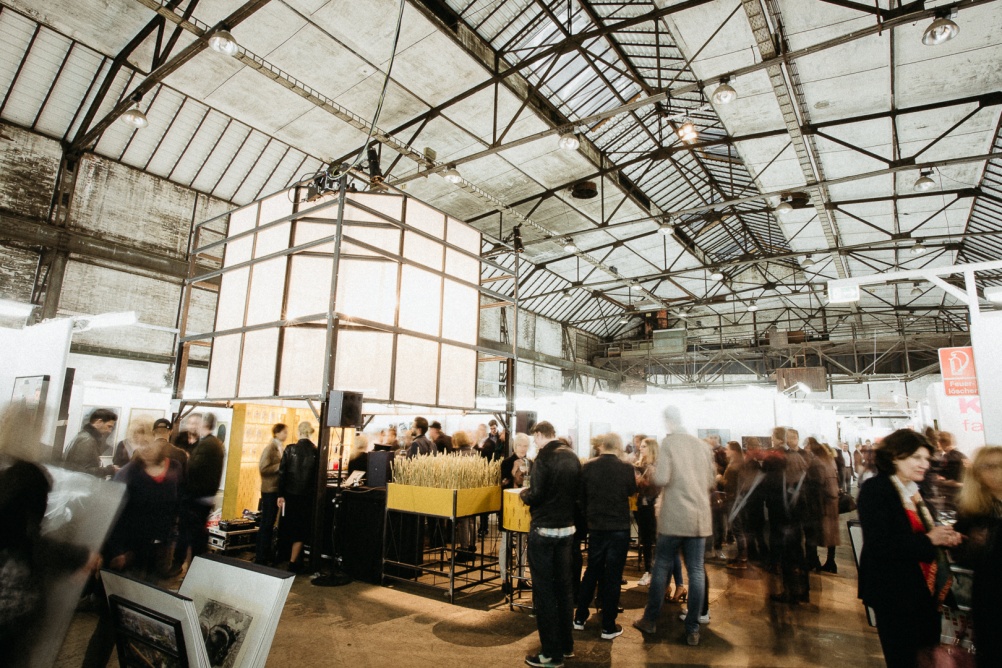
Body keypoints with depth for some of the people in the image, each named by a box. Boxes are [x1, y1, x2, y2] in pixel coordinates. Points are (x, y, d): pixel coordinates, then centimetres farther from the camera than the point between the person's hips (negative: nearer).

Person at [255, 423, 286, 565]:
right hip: (270, 490, -8)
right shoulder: (270, 448, -13)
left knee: (270, 523, 14)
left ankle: (267, 554, 23)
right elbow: (263, 469, -20)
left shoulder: (279, 447, 11)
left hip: (276, 490, 8)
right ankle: (260, 557, 8)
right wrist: (281, 466, -21)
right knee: (266, 523, -1)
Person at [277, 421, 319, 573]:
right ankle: (293, 562, 10)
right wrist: (315, 495, 0)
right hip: (307, 496, -1)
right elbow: (318, 476, -8)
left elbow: (282, 472, -7)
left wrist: (280, 495, -3)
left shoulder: (290, 449, -6)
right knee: (300, 529, 10)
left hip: (290, 494, 1)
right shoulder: (316, 452, -8)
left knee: (287, 525, 19)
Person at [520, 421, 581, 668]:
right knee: (564, 587, 17)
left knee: (544, 591, 4)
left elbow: (535, 496, -19)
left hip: (544, 530, -7)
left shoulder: (545, 457, -17)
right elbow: (576, 492, 10)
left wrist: (524, 494, 0)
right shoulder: (572, 457, 3)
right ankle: (566, 645, 29)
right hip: (567, 528, 7)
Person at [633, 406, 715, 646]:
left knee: (661, 567, 9)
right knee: (696, 571, 9)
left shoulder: (668, 442, -9)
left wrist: (654, 474, 3)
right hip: (700, 517, 4)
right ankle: (693, 629, 14)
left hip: (674, 516, -4)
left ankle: (650, 620, 21)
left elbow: (661, 479, -18)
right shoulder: (702, 445, 5)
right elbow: (711, 482, 14)